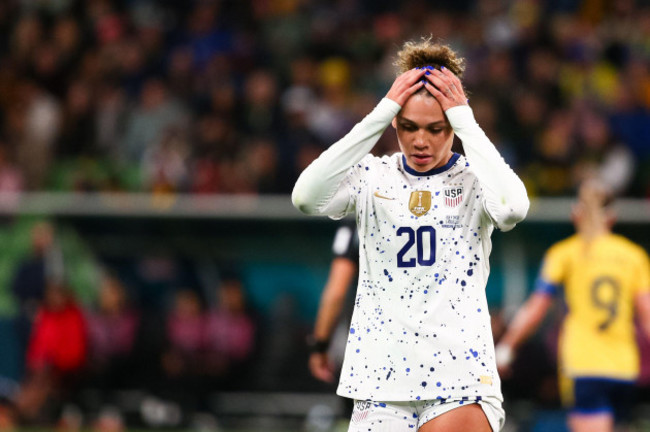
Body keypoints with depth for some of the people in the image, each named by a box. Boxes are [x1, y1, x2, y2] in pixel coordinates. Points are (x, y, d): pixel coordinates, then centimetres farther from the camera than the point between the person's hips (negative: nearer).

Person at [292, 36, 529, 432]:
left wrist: (465, 120, -15)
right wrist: (380, 115, -15)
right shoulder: (371, 177, 6)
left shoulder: (473, 179, 2)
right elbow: (306, 197, -15)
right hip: (381, 380, 2)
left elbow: (512, 208, -22)